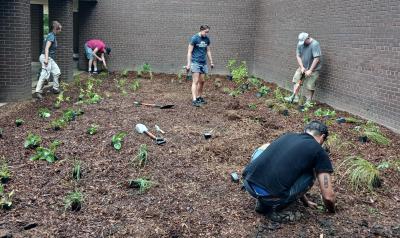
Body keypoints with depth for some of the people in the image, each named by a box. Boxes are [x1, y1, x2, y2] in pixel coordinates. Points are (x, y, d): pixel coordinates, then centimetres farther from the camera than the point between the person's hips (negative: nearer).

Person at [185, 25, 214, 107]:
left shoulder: (207, 39, 8)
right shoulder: (194, 38, -9)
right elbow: (189, 52, -8)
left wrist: (211, 62, 17)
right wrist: (188, 64, -13)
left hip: (203, 63, 6)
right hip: (195, 63, -6)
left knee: (202, 81, 10)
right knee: (195, 81, -10)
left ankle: (199, 97, 24)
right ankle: (194, 100, -12)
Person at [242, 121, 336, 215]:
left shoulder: (288, 136, 24)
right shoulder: (319, 152, 7)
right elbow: (328, 196, 5)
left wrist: (305, 201, 49)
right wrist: (331, 211, 31)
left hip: (248, 183, 5)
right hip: (271, 196, -5)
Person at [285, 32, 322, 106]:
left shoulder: (315, 44, -23)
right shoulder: (300, 44, -4)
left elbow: (317, 59, -26)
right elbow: (298, 56, -1)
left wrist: (310, 70, -26)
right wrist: (302, 67, -12)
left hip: (313, 68, -6)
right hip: (303, 67, 6)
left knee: (310, 86, -3)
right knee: (296, 80, -3)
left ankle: (308, 102, 9)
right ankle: (295, 97, 0)